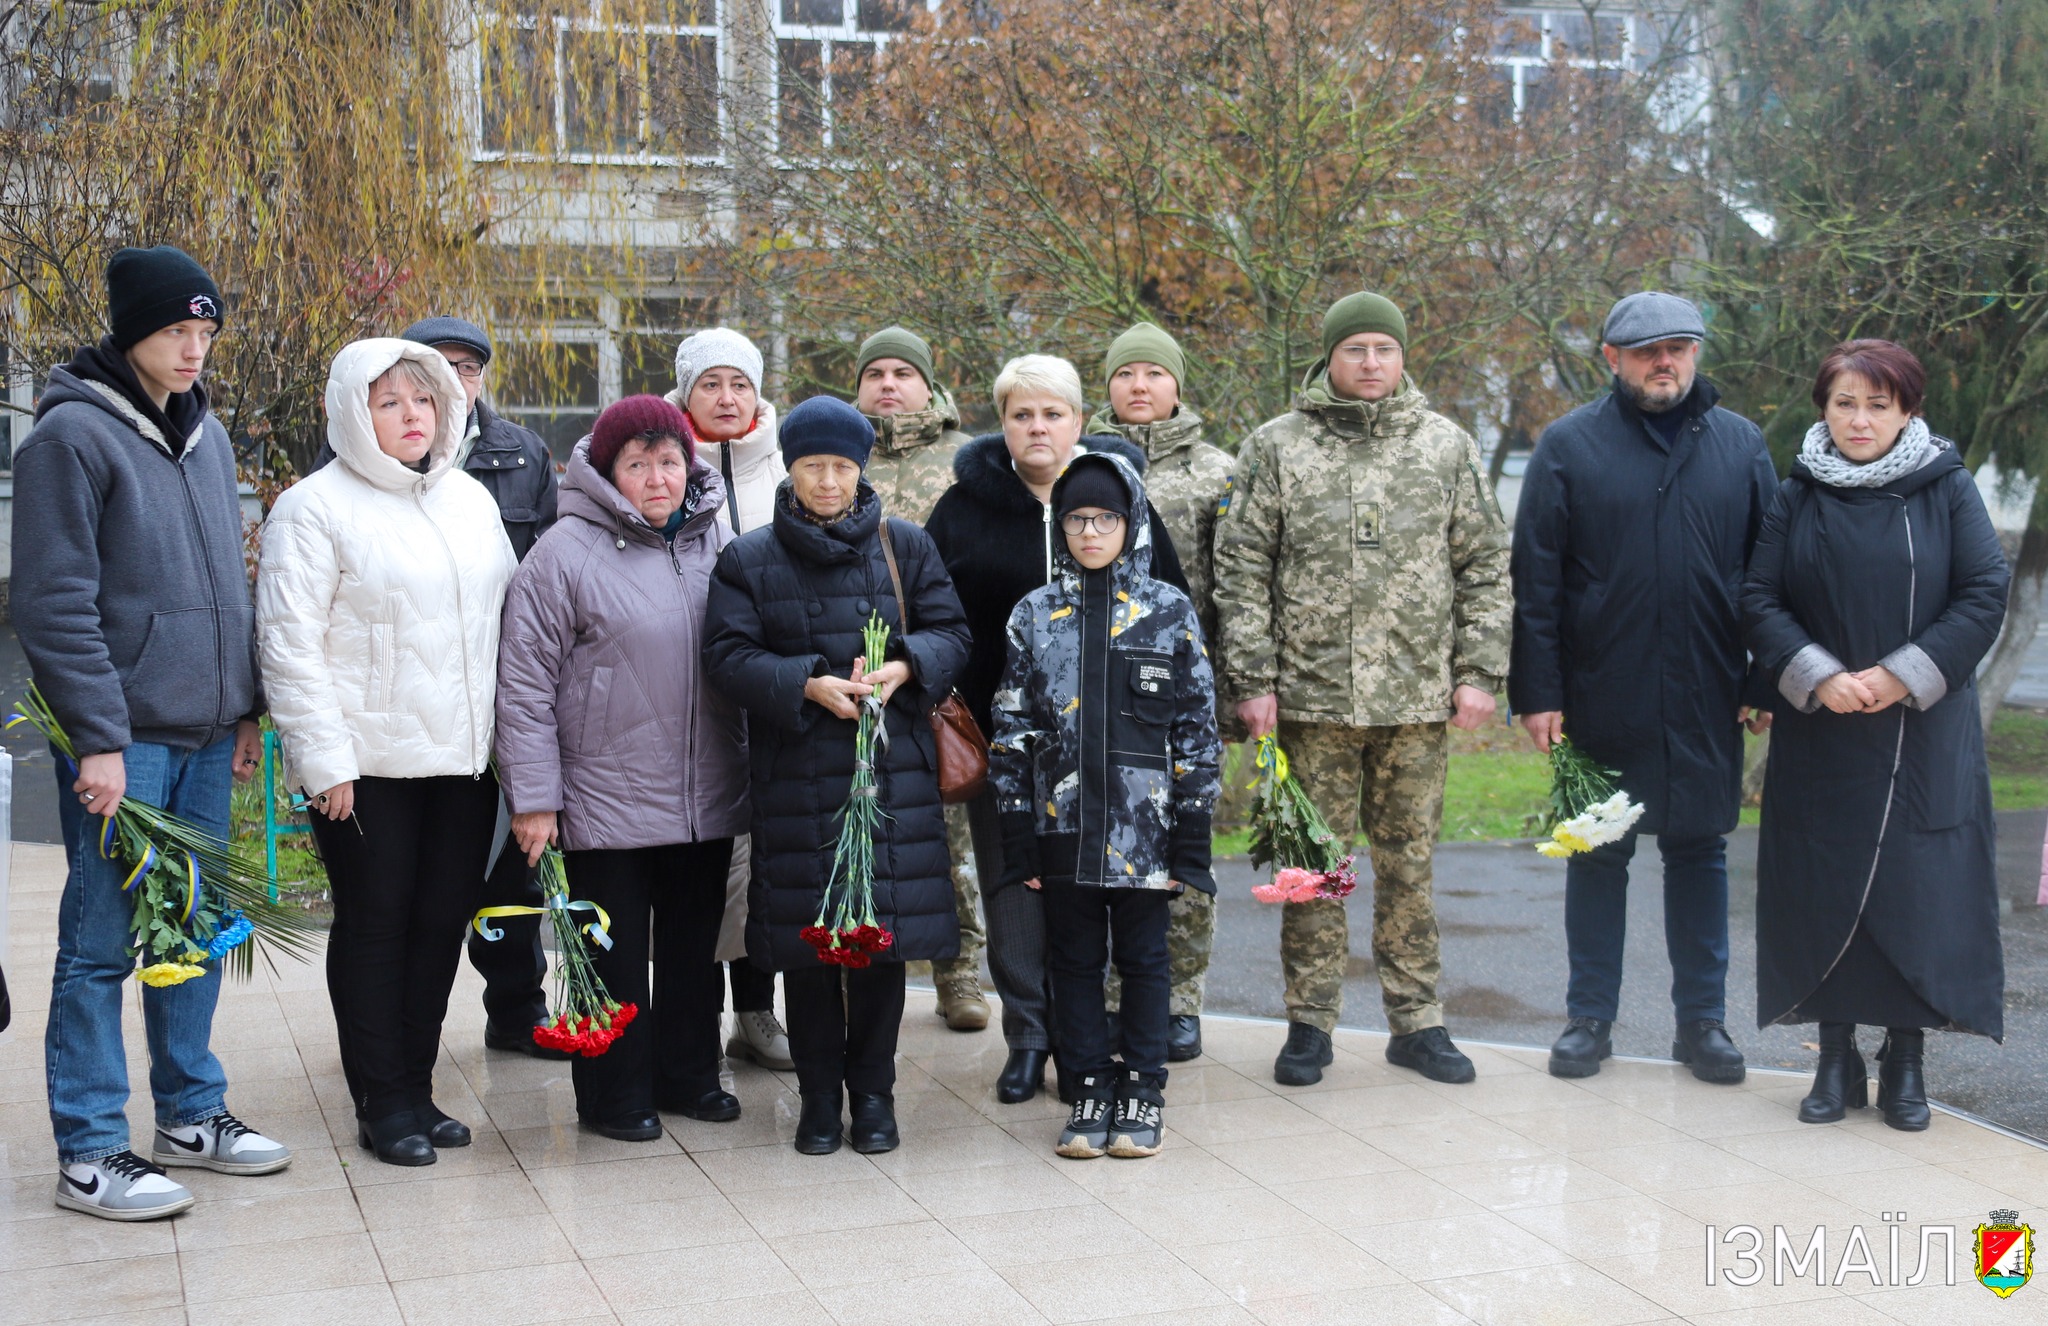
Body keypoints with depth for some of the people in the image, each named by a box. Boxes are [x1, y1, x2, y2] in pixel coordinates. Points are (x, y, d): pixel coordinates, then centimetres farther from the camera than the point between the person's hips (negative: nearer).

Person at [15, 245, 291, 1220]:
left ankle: (190, 1113, 26)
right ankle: (88, 1154, 6)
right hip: (123, 737, -7)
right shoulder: (73, 433, -9)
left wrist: (245, 706, 14)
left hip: (207, 735, 7)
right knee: (102, 941, -2)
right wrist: (99, 737, -16)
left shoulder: (206, 434, 14)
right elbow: (56, 604, -13)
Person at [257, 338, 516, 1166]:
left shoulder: (472, 500, 13)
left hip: (462, 757, 6)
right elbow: (290, 646, -10)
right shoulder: (317, 508, -6)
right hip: (368, 762, -5)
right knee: (374, 926, 3)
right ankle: (382, 1104, 12)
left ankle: (416, 1088, 22)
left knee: (444, 920, 9)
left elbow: (504, 618, 17)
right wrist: (324, 760, -14)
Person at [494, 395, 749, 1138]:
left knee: (695, 945, 16)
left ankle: (688, 1075, 31)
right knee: (615, 954, 5)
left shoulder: (718, 542, 6)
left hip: (708, 796, 5)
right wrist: (533, 798, -12)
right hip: (606, 795, -5)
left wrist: (755, 767, 14)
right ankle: (613, 1095, 19)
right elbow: (524, 682, -10)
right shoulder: (567, 552, -10)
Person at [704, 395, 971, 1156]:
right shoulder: (748, 560, 5)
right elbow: (729, 658, -3)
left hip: (893, 772, 1)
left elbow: (950, 633, 7)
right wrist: (808, 686, -19)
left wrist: (904, 668, -14)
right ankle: (819, 1095, 17)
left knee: (887, 930, 2)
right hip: (793, 776, 0)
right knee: (805, 941, 3)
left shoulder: (907, 547, 9)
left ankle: (874, 1091, 17)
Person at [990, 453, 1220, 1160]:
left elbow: (1197, 730, 0)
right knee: (1074, 960, 9)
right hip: (1063, 828, 2)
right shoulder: (1035, 614, 4)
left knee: (1142, 958, 9)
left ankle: (1143, 1091, 22)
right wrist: (1018, 837, 0)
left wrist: (1190, 837, -4)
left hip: (1142, 830, -1)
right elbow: (1011, 731, 5)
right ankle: (1091, 1089, 21)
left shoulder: (1171, 611, -1)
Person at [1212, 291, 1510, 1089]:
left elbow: (1485, 567, 9)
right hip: (1312, 695, -1)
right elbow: (1241, 572, 2)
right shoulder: (1276, 447, 3)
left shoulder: (1446, 446, 8)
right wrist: (1252, 680, -5)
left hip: (1418, 697, 1)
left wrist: (1477, 671, 2)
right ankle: (1310, 1023, 15)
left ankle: (1416, 1021, 19)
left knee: (1409, 864, 8)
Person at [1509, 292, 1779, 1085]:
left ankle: (1702, 1019, 20)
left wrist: (1767, 684, 4)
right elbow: (1534, 579, -2)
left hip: (1707, 699, 2)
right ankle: (1590, 1017, 18)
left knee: (1700, 850, 9)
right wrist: (1537, 691, -7)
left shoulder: (1739, 445, 6)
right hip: (1601, 697, -2)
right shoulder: (1569, 445, 0)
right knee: (1598, 855, 7)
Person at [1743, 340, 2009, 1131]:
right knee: (1825, 895, 2)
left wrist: (1902, 677, -11)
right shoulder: (1797, 500, 5)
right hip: (1820, 740, 1)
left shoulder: (1947, 491, 2)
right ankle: (1836, 1060, 13)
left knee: (1921, 892, -1)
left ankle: (1905, 1064, 11)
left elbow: (1986, 593, -3)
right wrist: (1819, 677, -13)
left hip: (1926, 736, -1)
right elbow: (1759, 600, 1)